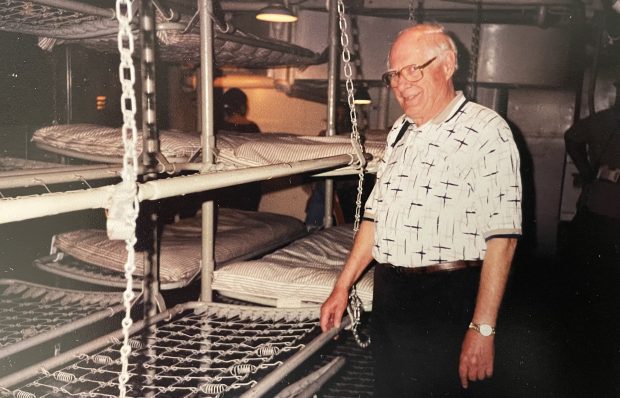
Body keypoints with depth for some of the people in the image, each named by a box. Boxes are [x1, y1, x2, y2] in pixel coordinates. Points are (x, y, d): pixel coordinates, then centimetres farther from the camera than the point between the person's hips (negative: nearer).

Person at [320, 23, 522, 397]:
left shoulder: (486, 131, -11)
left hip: (447, 305, -7)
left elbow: (502, 237, -17)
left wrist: (483, 328, -21)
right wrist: (342, 287, 13)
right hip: (388, 296, 7)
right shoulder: (401, 131, 13)